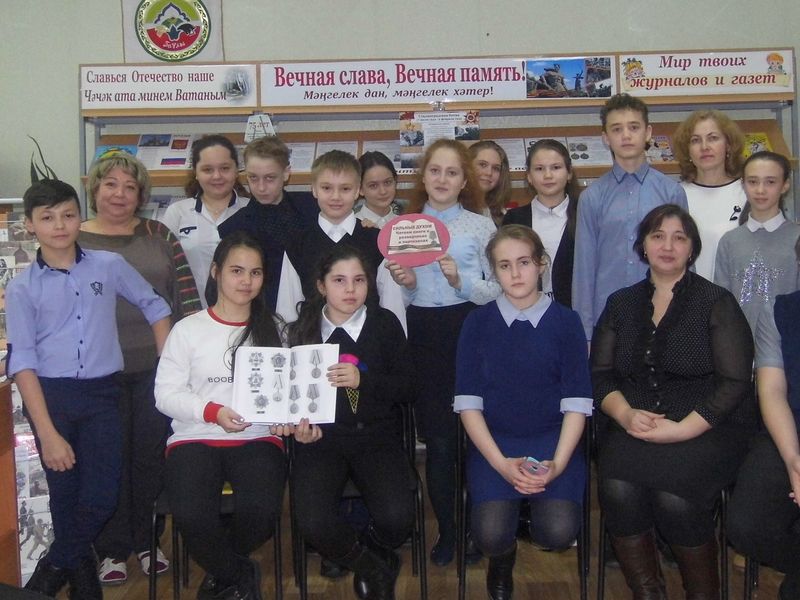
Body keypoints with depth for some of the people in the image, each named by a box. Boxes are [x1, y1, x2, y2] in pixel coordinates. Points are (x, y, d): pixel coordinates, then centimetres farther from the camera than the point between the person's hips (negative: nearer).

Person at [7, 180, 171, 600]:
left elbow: (154, 307, 14)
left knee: (102, 495, -2)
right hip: (49, 395, -1)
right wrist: (47, 433, -12)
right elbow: (22, 361, -5)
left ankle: (55, 566, 23)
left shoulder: (110, 265, 1)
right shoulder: (22, 288, -3)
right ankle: (79, 566, 31)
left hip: (102, 394, 1)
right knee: (65, 493, 7)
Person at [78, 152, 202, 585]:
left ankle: (146, 540, 27)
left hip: (157, 366, 2)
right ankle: (112, 549, 21)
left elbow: (186, 293, 4)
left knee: (152, 454, 10)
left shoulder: (158, 235, 6)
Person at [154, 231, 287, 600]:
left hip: (257, 437, 1)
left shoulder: (273, 329, 13)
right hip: (196, 438, -1)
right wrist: (212, 412, -14)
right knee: (191, 515, -30)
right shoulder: (188, 329, 6)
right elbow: (166, 393, 1)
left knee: (260, 511, -29)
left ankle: (222, 569, 8)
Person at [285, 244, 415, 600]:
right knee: (313, 523, -26)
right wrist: (300, 425, -11)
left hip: (376, 438, 0)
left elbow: (407, 389, 0)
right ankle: (371, 567, 8)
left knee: (397, 519, -26)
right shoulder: (302, 330, 7)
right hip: (322, 438, 1)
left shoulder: (385, 324, 5)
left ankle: (369, 553, 14)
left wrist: (363, 379, -17)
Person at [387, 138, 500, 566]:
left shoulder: (481, 226, 3)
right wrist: (406, 285, -8)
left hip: (469, 330, -1)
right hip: (424, 334, 2)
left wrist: (461, 281, -16)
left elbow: (498, 289, -1)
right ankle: (446, 528, 19)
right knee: (437, 436, 3)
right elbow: (400, 295, 13)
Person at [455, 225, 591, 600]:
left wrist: (557, 463, -15)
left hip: (553, 440, 0)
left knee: (559, 532, -22)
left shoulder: (566, 322, 2)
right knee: (491, 535, -22)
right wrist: (501, 464, -13)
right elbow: (468, 401, -2)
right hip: (493, 442, 0)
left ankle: (533, 513, 15)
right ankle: (503, 557, 16)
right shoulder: (478, 322, 2)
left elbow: (577, 402, -1)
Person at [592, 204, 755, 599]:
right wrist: (624, 413, -10)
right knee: (618, 490, -27)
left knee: (674, 497, -29)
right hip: (632, 425, 3)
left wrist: (683, 429, -15)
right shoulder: (620, 304, 14)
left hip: (705, 428, -2)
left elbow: (734, 382, -4)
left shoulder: (717, 303, 3)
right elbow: (600, 374, 10)